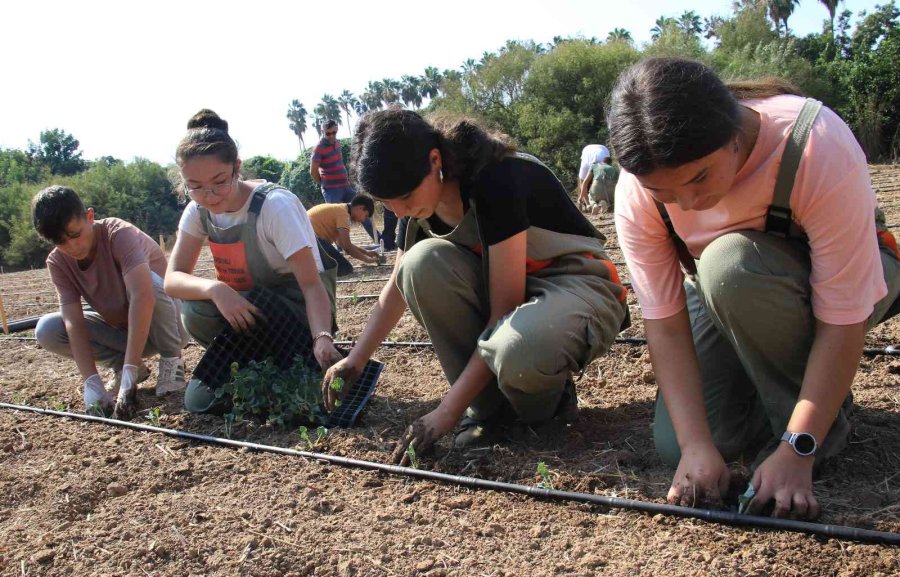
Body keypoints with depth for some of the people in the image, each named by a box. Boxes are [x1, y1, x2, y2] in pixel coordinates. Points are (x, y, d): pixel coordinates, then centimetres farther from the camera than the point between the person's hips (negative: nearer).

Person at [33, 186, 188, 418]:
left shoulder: (120, 234, -27)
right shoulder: (57, 262, -11)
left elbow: (142, 296, -42)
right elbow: (73, 323, -19)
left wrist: (129, 376, -47)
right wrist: (92, 383, -34)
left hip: (164, 325, -5)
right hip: (120, 329, 5)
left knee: (145, 282, -35)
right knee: (46, 330, -16)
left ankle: (171, 360, -13)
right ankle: (121, 365, 1)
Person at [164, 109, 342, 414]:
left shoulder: (276, 205, -23)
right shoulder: (198, 210, -6)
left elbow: (312, 285, -26)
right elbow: (173, 279, -12)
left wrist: (322, 338, -45)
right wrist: (215, 289, -34)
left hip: (298, 307, -5)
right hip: (249, 305, 5)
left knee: (200, 311, -29)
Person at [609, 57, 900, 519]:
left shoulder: (818, 148, -35)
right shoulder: (637, 191, -24)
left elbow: (843, 320, -31)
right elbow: (665, 325, -21)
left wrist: (797, 449, -33)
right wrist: (697, 445, -29)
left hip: (851, 278, -2)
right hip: (728, 295, 3)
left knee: (729, 265, -37)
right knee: (674, 444, -15)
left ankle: (827, 422, -12)